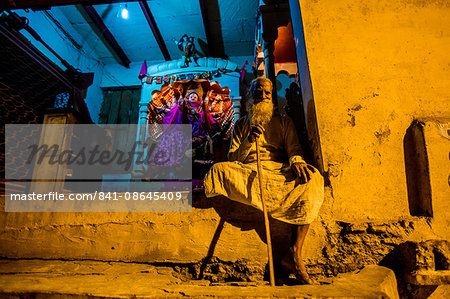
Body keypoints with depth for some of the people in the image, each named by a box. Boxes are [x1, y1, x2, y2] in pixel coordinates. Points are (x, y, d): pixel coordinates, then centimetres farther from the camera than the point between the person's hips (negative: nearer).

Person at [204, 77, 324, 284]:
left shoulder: (283, 122, 23)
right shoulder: (242, 124, 22)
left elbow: (293, 148, 8)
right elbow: (233, 159, 12)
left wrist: (296, 161, -17)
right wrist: (249, 141, -7)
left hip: (279, 171, 1)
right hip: (248, 173, 0)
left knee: (312, 178, -31)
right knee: (218, 170, -31)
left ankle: (295, 254, -28)